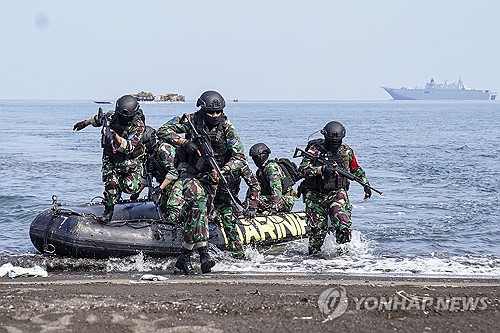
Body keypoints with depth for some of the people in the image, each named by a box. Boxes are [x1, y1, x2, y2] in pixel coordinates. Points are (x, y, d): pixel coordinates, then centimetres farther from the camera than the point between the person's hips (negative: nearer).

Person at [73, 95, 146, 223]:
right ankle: (109, 210, 1)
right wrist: (84, 123, 23)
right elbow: (97, 119, 13)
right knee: (111, 183, -19)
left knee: (130, 187, -19)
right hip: (111, 158, 2)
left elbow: (128, 148, -35)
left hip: (131, 159, -2)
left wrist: (116, 136, -49)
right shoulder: (111, 116, -13)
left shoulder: (138, 126, -24)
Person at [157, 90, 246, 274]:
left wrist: (222, 170, -28)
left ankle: (184, 257, 17)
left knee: (202, 213, 4)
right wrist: (184, 142, -29)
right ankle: (203, 252, -35)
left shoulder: (227, 128, -9)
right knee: (198, 202, -29)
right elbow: (163, 131, -15)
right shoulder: (191, 120, -11)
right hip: (190, 172, -3)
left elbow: (240, 157, -12)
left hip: (210, 176, 3)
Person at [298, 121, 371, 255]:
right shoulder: (315, 150, -8)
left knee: (343, 224, -18)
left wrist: (365, 184, 14)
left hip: (337, 193, 2)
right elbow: (303, 169, -21)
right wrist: (321, 169, -34)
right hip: (315, 195, -1)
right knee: (317, 229, 2)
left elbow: (356, 169, 23)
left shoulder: (347, 151, 5)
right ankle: (314, 253, 22)